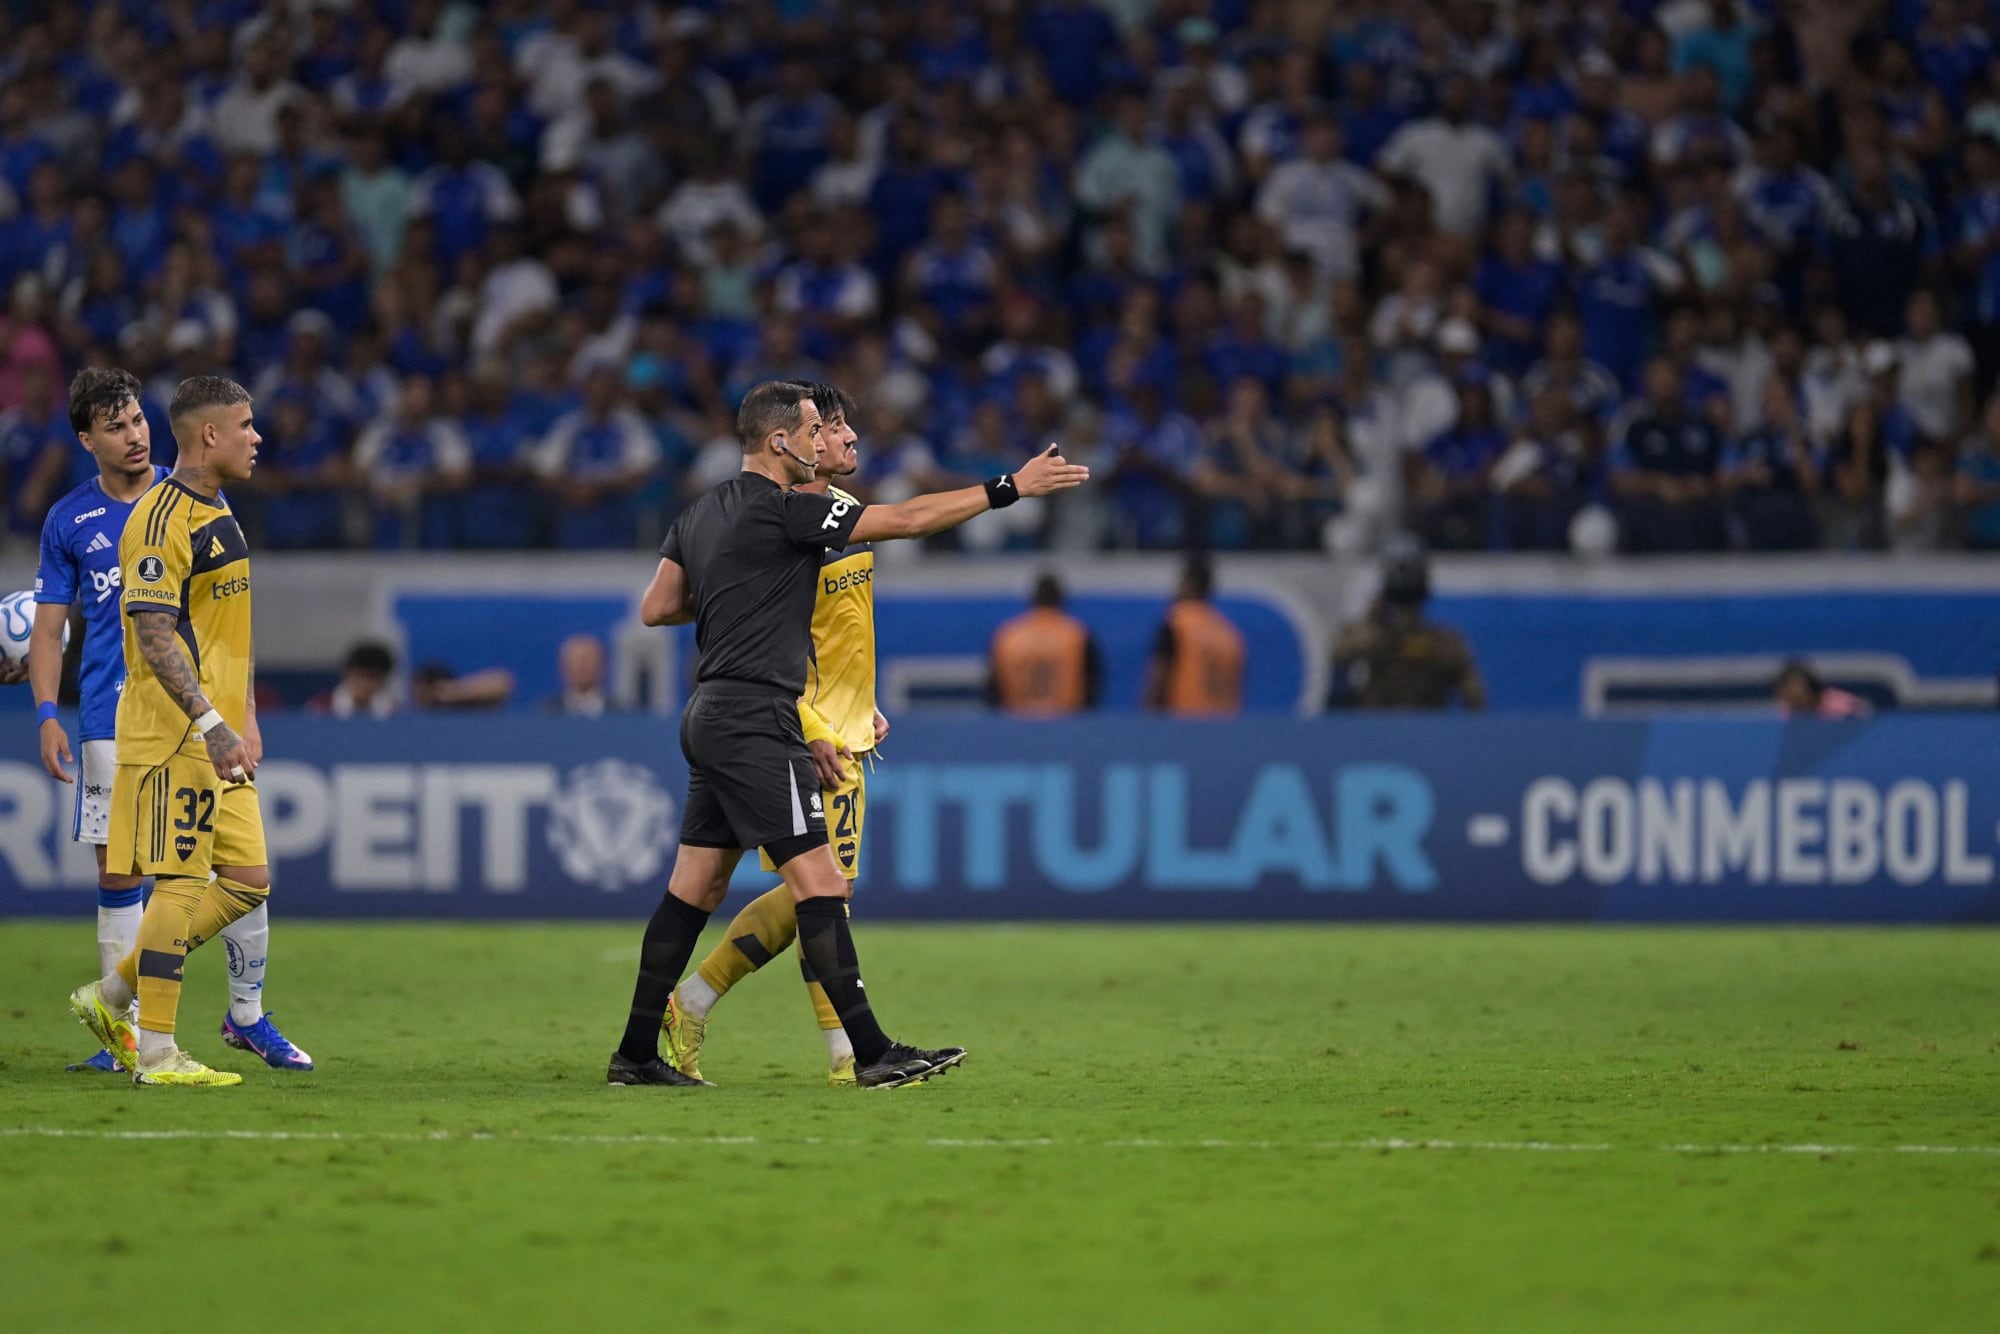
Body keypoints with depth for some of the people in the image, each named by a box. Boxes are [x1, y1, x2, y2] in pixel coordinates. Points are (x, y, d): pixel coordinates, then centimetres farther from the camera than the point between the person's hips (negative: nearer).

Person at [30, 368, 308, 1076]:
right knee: (118, 873, -1)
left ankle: (247, 1015, 14)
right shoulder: (68, 521, 5)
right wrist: (46, 714, -6)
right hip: (113, 722, 0)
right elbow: (47, 630, 8)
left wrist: (244, 711, 0)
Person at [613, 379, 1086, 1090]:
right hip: (754, 721, -9)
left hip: (711, 717, 10)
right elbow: (907, 518, -13)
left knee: (695, 889, 13)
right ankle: (872, 1052, -14)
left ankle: (636, 1054, 15)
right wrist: (1010, 488, -9)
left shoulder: (701, 514, 13)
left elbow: (655, 607, 18)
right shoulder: (783, 510, -12)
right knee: (819, 883, -11)